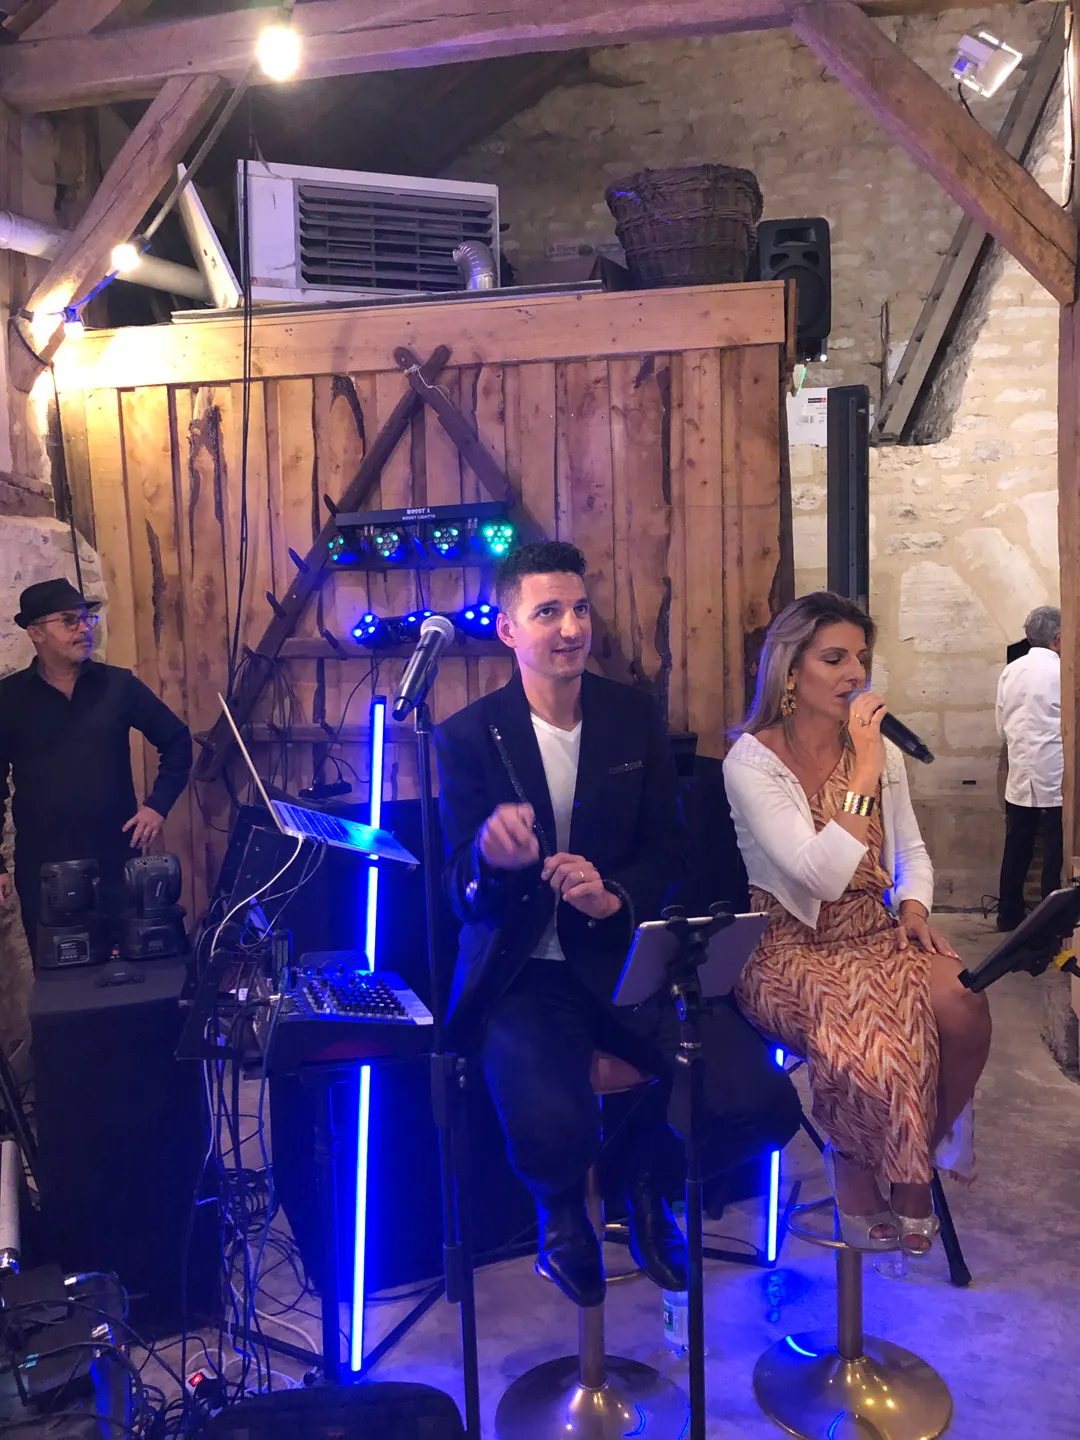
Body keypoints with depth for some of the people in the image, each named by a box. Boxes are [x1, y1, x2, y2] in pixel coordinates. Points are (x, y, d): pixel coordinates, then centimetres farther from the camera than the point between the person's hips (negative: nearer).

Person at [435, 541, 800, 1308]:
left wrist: (616, 897, -15)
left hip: (628, 956, 3)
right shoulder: (470, 735, -3)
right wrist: (489, 855, -32)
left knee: (760, 1103, -18)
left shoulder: (635, 715, 5)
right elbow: (460, 889, -6)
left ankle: (641, 1172, 18)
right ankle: (562, 1210, 11)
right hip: (526, 972, -2)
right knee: (551, 1128, -31)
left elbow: (668, 847, 8)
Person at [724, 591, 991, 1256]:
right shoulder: (752, 761, -12)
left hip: (878, 934, 5)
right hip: (793, 948, -5)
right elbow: (821, 877, -22)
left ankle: (917, 1162, 4)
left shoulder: (882, 751, 6)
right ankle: (855, 1173, 2)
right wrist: (866, 771, -22)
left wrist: (915, 907, -3)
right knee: (872, 1034, -32)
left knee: (965, 1007, -24)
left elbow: (912, 852, 18)